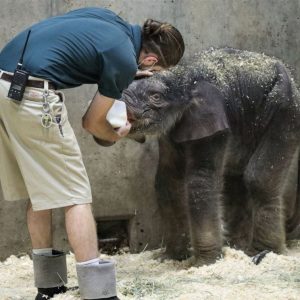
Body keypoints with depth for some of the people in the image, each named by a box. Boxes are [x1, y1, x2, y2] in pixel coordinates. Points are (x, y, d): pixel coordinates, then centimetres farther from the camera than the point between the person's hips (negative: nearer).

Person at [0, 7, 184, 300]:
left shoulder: (107, 19, 17)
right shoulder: (125, 59, -3)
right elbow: (91, 122, 6)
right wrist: (116, 135, 29)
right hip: (31, 93, -9)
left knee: (39, 191, 17)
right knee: (75, 196, -1)